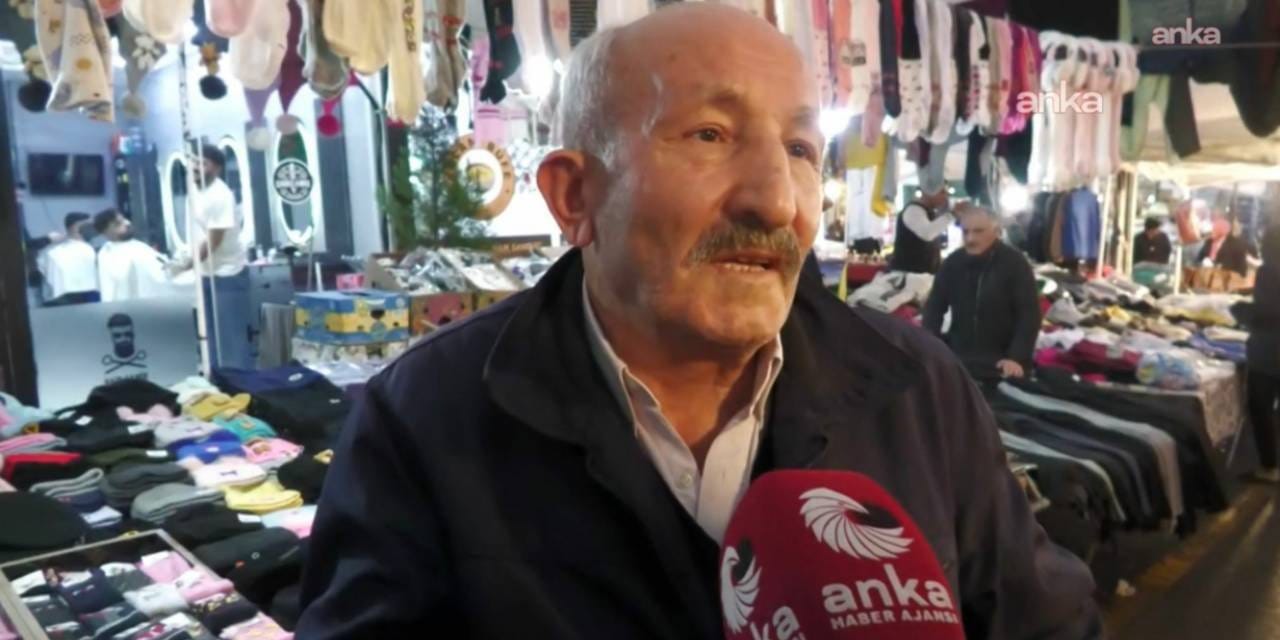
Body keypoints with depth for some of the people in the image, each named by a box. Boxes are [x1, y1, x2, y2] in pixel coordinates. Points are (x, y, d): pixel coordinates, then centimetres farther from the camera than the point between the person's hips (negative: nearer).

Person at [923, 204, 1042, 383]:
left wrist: (1018, 357, -24)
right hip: (958, 359, 4)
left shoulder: (1015, 262, -10)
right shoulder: (953, 262, 2)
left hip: (1002, 362, -4)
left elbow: (1029, 313, -13)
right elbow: (934, 307, 4)